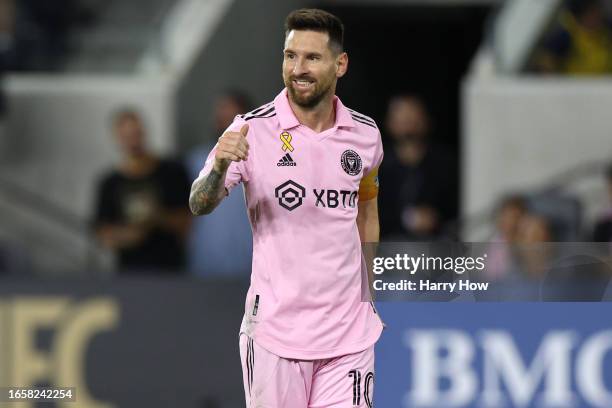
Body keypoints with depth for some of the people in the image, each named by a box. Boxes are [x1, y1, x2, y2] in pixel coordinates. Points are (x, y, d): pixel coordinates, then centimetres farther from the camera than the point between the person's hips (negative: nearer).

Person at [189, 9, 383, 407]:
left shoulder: (365, 135, 4)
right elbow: (200, 205, -15)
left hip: (349, 330, 3)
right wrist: (219, 167, -36)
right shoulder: (253, 130, -7)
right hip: (275, 327, -3)